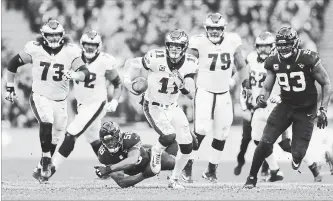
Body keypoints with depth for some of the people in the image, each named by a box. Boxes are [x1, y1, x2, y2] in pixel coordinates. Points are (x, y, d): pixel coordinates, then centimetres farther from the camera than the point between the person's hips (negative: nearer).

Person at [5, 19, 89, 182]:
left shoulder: (70, 52, -10)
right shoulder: (34, 50, -11)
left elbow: (85, 73, -17)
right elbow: (13, 64, 2)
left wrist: (73, 75, -39)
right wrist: (10, 87, 6)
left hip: (60, 101, 3)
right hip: (40, 97, -3)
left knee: (55, 137, 11)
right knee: (46, 123, -30)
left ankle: (42, 167, 31)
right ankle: (46, 161, -20)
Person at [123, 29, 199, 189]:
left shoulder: (189, 63, -10)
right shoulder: (156, 58, -23)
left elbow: (191, 94, -9)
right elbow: (131, 64, -7)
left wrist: (182, 84, -28)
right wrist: (128, 80, -21)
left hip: (173, 107, 5)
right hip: (153, 107, -5)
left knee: (187, 146, 0)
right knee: (169, 136, -28)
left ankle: (174, 180, 22)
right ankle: (157, 151, 9)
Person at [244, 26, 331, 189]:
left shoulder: (309, 59, -17)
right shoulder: (273, 62, -5)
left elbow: (326, 84, -7)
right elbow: (267, 87, 5)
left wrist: (323, 110, -13)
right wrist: (261, 97, -19)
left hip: (306, 110, -3)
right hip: (285, 106, 3)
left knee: (298, 153, -10)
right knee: (265, 143, -12)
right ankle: (252, 178, 5)